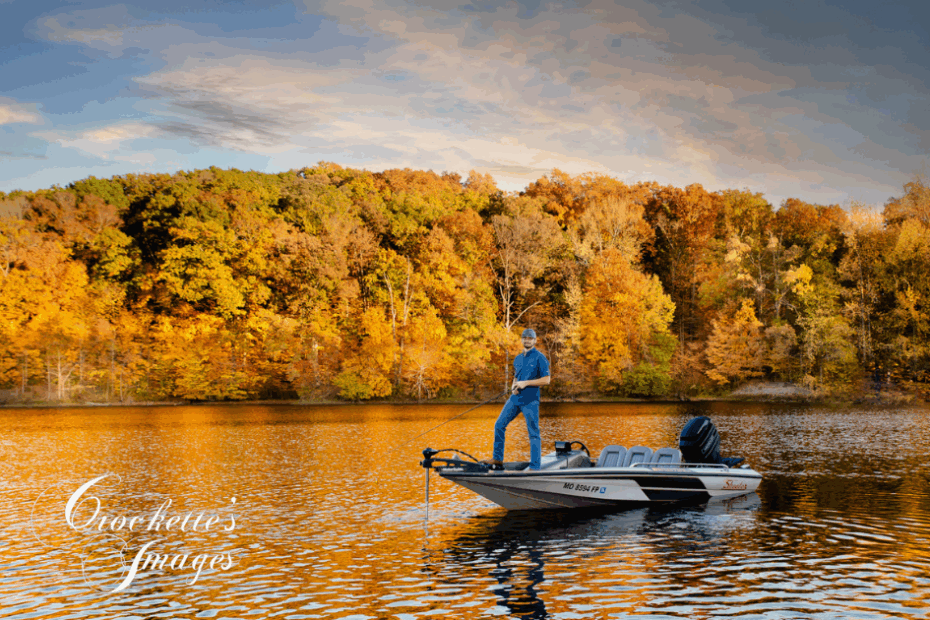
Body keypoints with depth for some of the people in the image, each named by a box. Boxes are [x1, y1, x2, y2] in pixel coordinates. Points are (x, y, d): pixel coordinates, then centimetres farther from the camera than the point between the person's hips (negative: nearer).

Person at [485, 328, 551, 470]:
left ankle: (535, 467, 0)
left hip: (530, 401, -7)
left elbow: (546, 380, -11)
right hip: (515, 399, 7)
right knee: (499, 425, 6)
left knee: (533, 433, -4)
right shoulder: (517, 358, 15)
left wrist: (526, 383, -16)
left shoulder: (539, 358, -6)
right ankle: (498, 458, 16)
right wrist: (513, 387, 2)